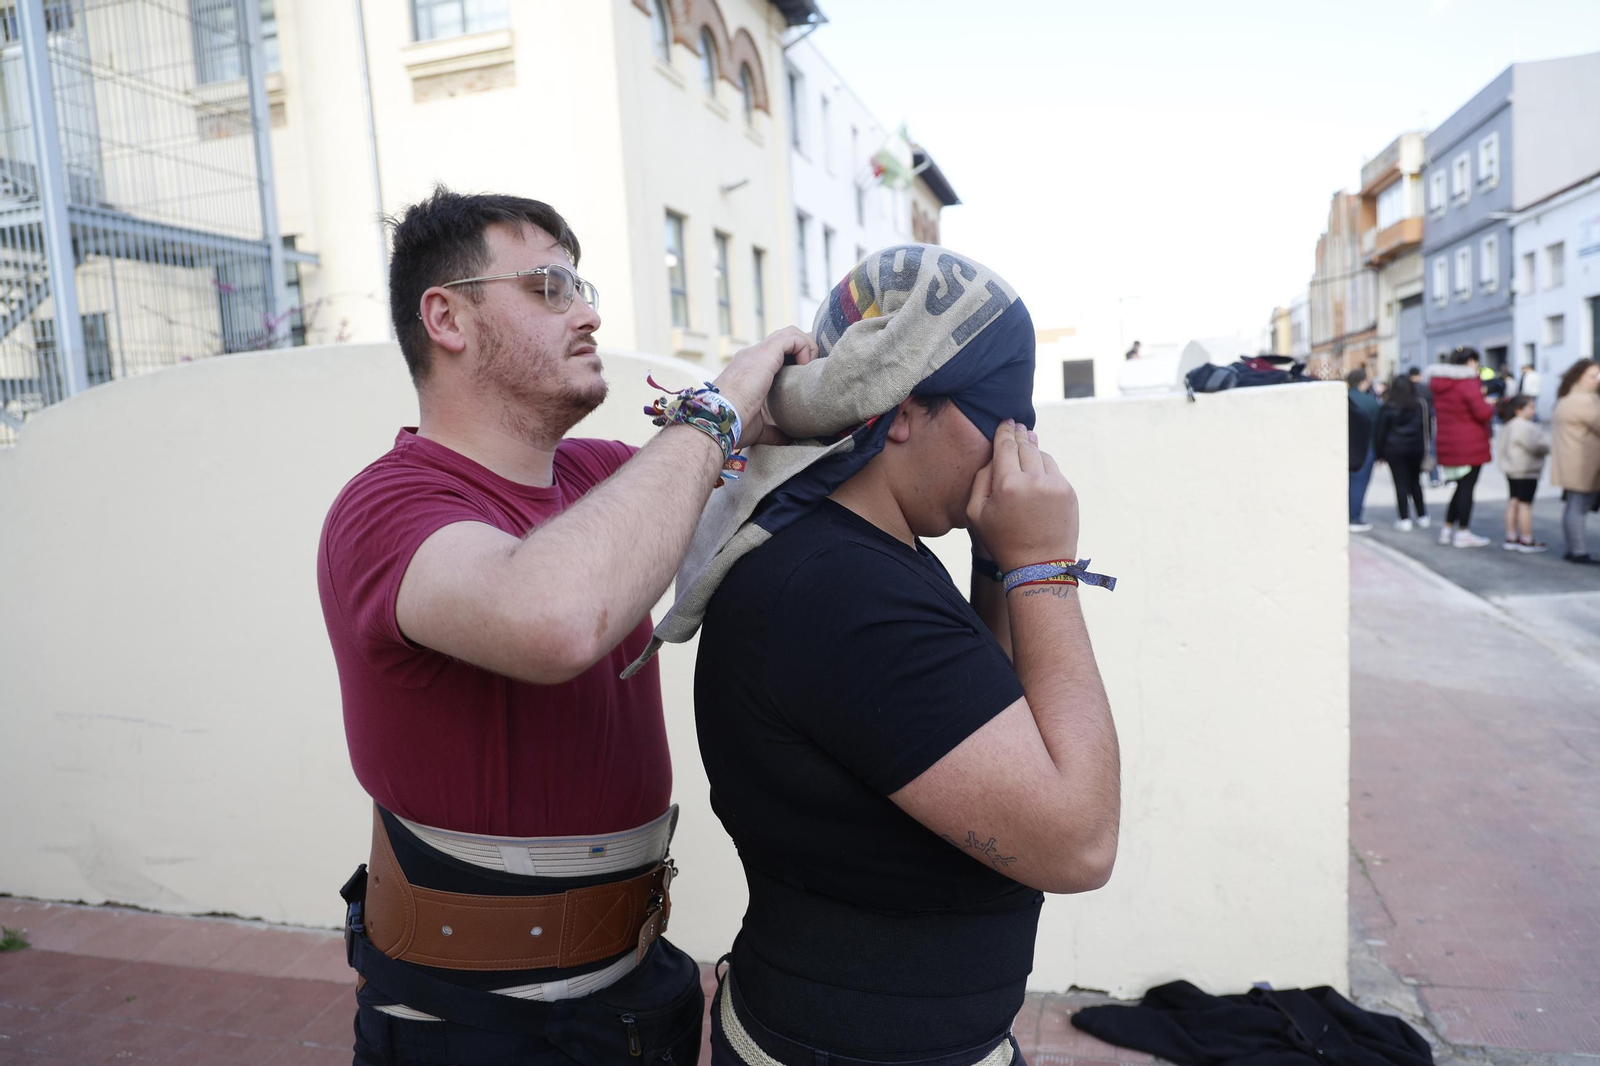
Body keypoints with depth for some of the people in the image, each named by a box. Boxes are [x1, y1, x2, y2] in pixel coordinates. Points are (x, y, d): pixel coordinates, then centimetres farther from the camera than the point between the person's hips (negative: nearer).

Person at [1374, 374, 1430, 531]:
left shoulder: (1387, 408, -6)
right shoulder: (1419, 406, 3)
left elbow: (1380, 431, -3)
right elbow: (1425, 428, 7)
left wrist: (1379, 453, 4)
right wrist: (1424, 449, 12)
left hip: (1394, 449, -3)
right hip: (1416, 449, 3)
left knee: (1401, 484, -1)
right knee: (1415, 482, 15)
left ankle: (1405, 519, -3)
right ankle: (1422, 517, 18)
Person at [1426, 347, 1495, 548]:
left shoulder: (1440, 383, 10)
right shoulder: (1468, 383, -15)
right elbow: (1482, 412, -21)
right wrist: (1490, 406, 1)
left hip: (1449, 443, 8)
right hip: (1470, 444, -8)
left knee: (1461, 486, 17)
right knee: (1467, 487, -1)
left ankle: (1447, 529, 18)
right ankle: (1463, 533, 3)